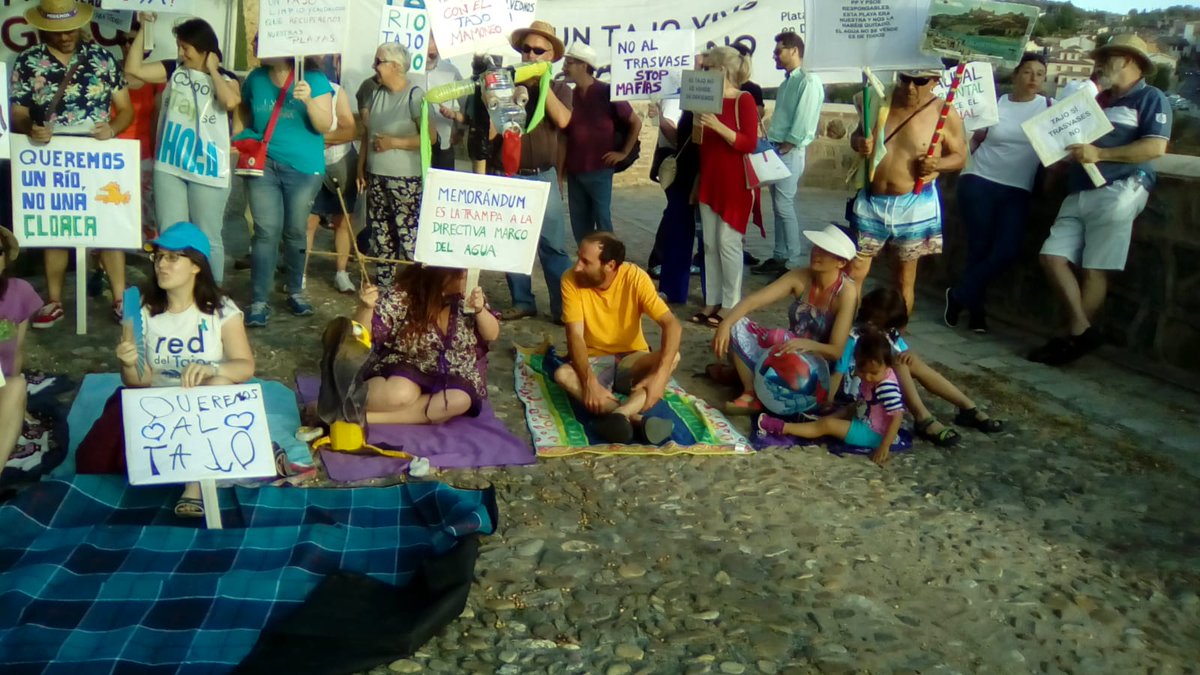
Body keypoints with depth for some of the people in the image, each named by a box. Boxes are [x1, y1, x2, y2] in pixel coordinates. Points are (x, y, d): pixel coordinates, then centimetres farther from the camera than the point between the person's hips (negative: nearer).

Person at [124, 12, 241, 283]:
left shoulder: (226, 78, -1)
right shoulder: (174, 69, 8)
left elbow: (231, 101, -22)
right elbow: (133, 69, 1)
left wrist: (212, 69, -9)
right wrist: (144, 28, 0)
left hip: (207, 169, -3)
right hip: (169, 166, 3)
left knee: (208, 238, 5)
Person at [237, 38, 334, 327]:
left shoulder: (314, 79, -4)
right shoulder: (256, 78, 7)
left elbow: (325, 125, -12)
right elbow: (244, 112, 25)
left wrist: (308, 100, -27)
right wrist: (244, 136, 8)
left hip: (303, 168, -2)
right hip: (262, 164, 2)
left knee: (295, 232, 10)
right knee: (266, 232, -5)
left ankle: (295, 290, 28)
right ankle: (259, 301, -3)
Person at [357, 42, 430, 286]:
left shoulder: (415, 95, -9)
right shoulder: (377, 93, 11)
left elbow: (430, 137, -14)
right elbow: (367, 133, 18)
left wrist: (393, 142, -15)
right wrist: (361, 166, 14)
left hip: (404, 179, -7)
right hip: (376, 177, 7)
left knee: (408, 235, -10)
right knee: (379, 233, 13)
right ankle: (381, 285, 24)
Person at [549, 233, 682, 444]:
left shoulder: (635, 277, -17)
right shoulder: (571, 280, -16)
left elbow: (672, 325, -23)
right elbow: (575, 336, -22)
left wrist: (661, 374, -38)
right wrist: (589, 382, -38)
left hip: (631, 360, 0)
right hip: (593, 362, 0)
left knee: (673, 357, -28)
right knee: (562, 374, -32)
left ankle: (620, 415, -46)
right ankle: (639, 420, -40)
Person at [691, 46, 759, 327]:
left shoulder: (744, 100, -9)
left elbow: (750, 143, -17)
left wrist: (718, 127, -25)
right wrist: (698, 123, -4)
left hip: (734, 182, -7)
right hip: (708, 179, 7)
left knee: (728, 243, -6)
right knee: (710, 243, 7)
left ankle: (731, 305, 1)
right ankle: (712, 301, 14)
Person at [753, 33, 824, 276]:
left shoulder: (808, 81, -12)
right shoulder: (787, 82, 17)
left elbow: (804, 122, -18)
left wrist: (786, 147, -16)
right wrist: (770, 144, 9)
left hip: (790, 152, -9)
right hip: (776, 150, 9)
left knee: (784, 206, -8)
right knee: (778, 206, 11)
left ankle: (795, 262, -1)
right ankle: (780, 256, 18)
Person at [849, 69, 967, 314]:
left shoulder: (945, 113, -7)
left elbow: (960, 156, 1)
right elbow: (856, 135, 12)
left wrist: (937, 164, -20)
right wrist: (859, 143, -12)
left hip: (914, 205, -2)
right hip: (872, 200, 3)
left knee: (905, 278, 9)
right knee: (854, 271, 4)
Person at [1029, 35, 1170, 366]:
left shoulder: (1151, 98, 3)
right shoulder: (1099, 100, 27)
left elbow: (1156, 147, -10)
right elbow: (1076, 142, 27)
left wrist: (1100, 154, -15)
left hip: (1118, 191, -8)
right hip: (1079, 194, 8)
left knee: (1094, 270, -7)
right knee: (1053, 257, -7)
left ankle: (1073, 336, -2)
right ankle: (1082, 330, -6)